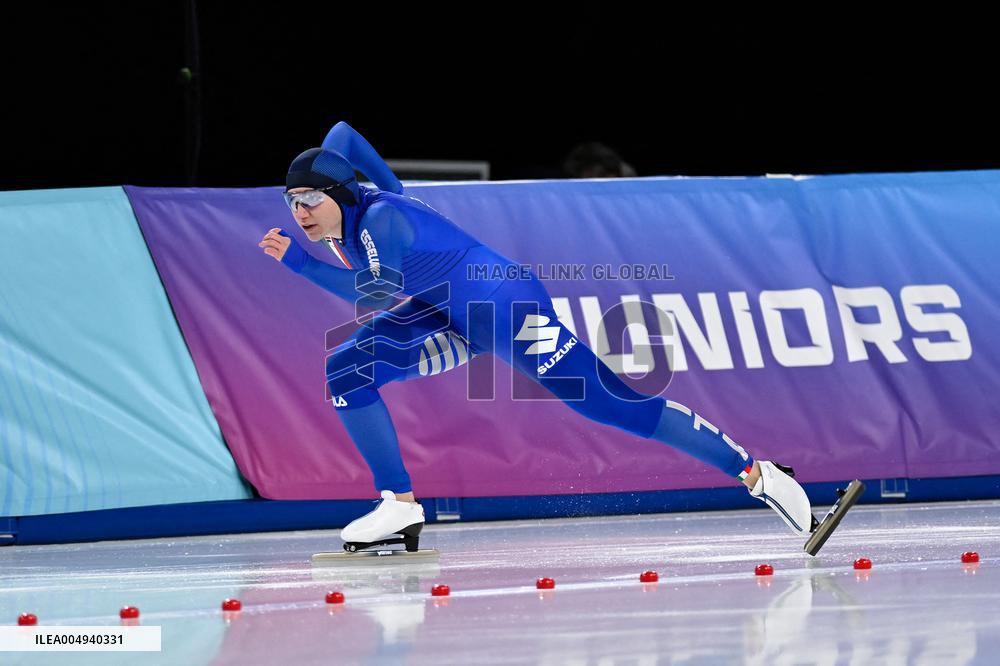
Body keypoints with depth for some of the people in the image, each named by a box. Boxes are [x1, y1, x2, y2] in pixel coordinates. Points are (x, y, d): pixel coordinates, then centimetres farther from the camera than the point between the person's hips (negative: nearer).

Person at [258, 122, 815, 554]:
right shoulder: (342, 220, 3)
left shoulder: (380, 219, -24)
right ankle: (400, 508, -1)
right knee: (346, 370, -4)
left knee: (613, 404, -14)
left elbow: (378, 295, -36)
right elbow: (341, 135, 19)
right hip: (451, 320, 10)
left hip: (509, 308, -10)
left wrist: (297, 259, -26)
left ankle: (757, 473, -11)